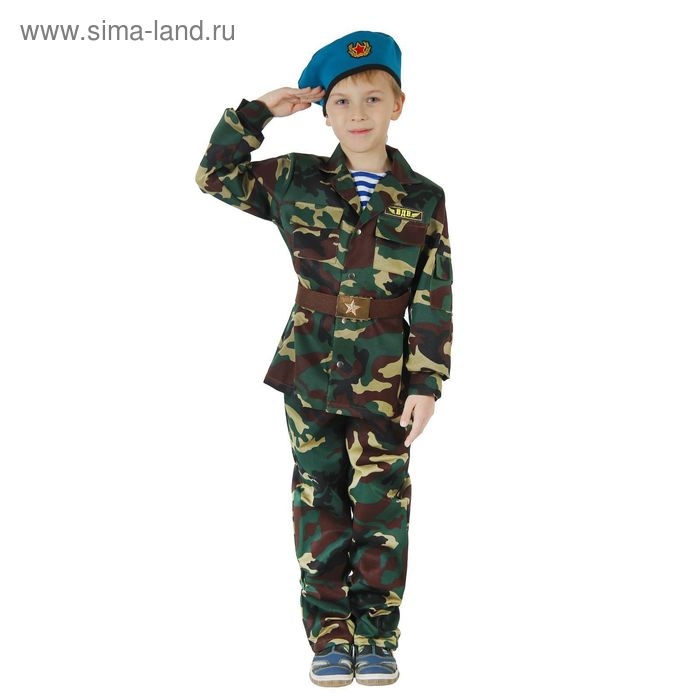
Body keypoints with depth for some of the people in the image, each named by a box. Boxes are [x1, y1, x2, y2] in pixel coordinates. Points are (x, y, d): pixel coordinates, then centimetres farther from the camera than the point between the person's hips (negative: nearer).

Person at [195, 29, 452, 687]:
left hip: (386, 380, -1)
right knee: (320, 503, 6)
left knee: (381, 505, 2)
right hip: (310, 370, 1)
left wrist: (427, 383, -5)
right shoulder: (296, 181, 3)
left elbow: (434, 301, -1)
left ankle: (377, 638, 13)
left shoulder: (424, 200, 0)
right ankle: (329, 637, 14)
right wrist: (257, 110, 1)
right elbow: (216, 175, 10)